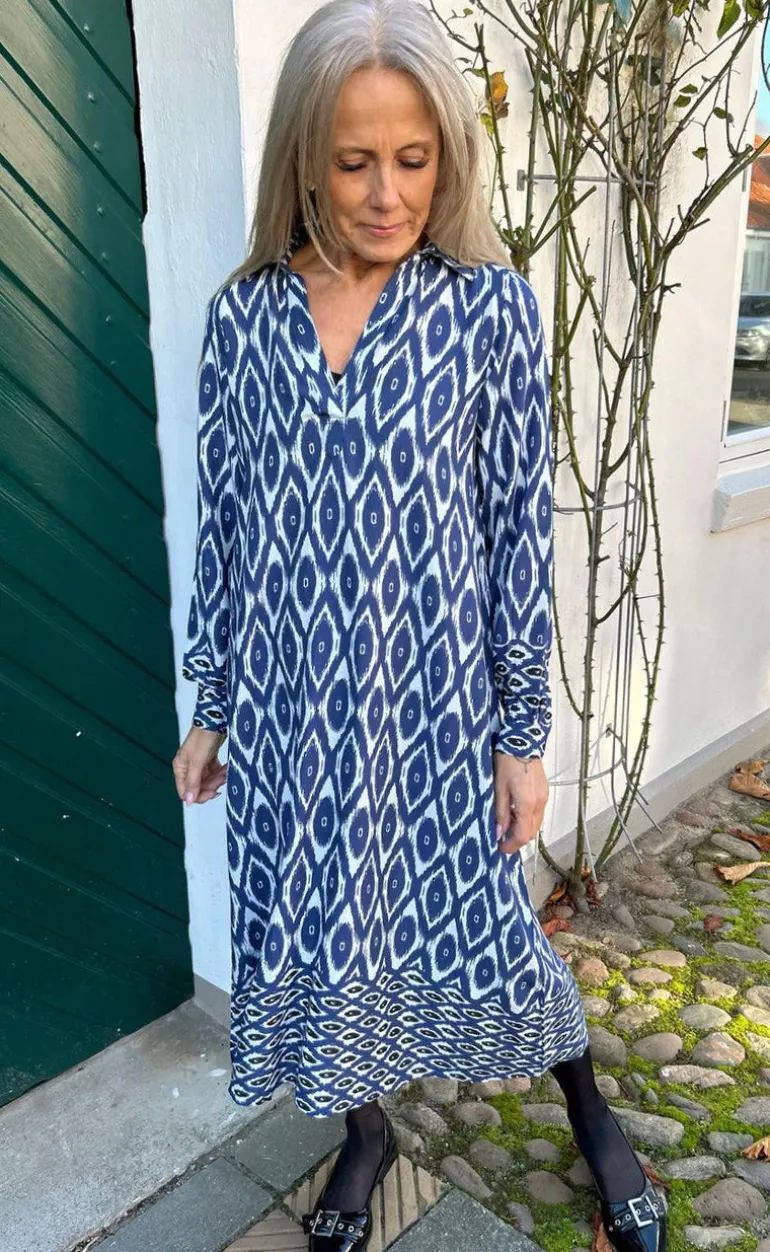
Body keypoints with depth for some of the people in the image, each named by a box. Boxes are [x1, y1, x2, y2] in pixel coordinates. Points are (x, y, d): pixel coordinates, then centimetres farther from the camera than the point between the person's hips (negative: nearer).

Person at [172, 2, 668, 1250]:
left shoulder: (492, 305, -7)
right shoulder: (242, 313, -1)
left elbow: (521, 524, -6)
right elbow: (221, 523, 3)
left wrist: (526, 731, -5)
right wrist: (209, 709, 6)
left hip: (435, 693, -2)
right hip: (287, 698, 3)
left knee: (478, 920, 14)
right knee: (312, 926, 16)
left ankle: (592, 1114, 45)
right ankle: (365, 1129, 46)